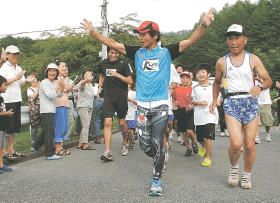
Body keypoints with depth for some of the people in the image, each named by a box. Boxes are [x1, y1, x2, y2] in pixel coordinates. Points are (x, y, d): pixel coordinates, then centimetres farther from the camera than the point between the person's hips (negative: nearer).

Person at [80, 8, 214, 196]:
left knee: (157, 144, -4)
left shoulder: (166, 52, 1)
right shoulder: (137, 52, 9)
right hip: (142, 105, 3)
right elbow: (113, 44, 9)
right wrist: (93, 32, 1)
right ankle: (160, 159, 36)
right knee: (145, 146, 5)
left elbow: (189, 41, -9)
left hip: (160, 105, -3)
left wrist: (203, 26, -24)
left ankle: (157, 179, 11)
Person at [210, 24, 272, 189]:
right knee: (236, 143, -16)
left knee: (250, 145, 1)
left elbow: (268, 80, 1)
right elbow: (217, 82, 23)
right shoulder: (222, 62, 8)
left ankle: (247, 175, 25)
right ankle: (234, 167, 16)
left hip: (250, 102, 1)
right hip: (231, 103, 0)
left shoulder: (253, 59, 4)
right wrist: (215, 100, 12)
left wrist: (260, 87, -21)